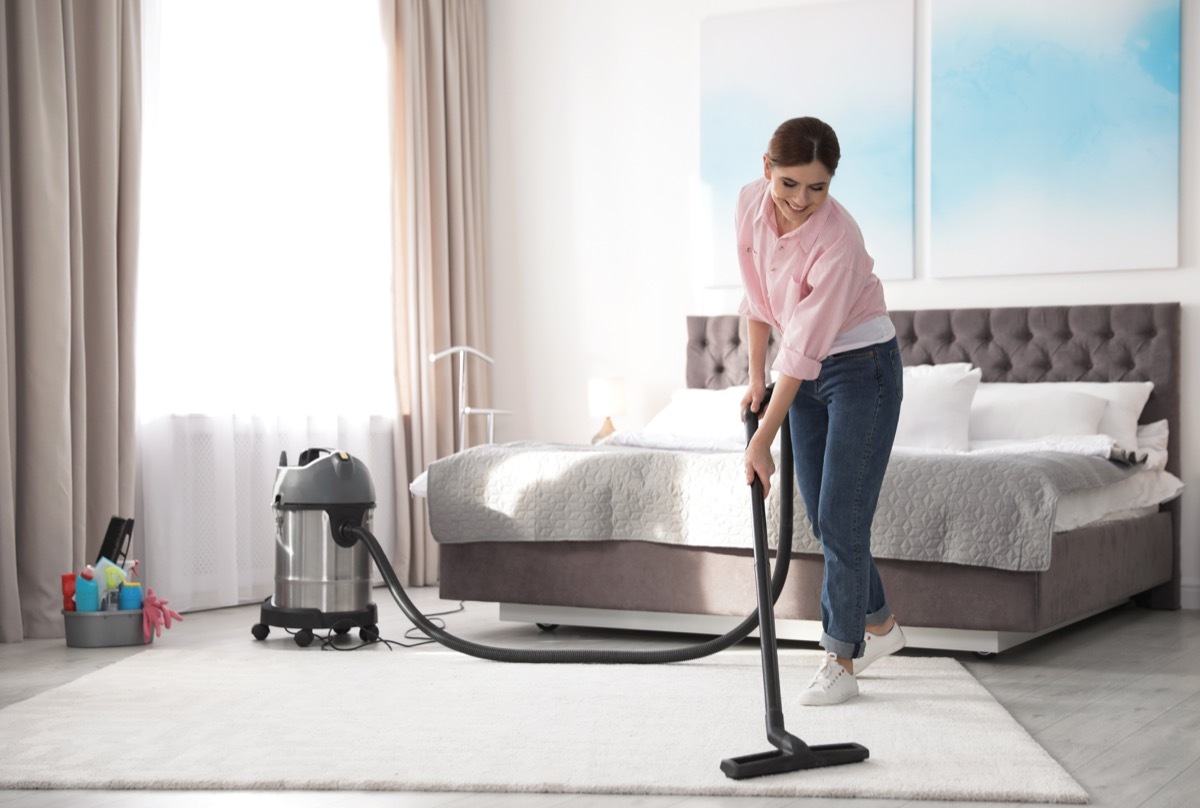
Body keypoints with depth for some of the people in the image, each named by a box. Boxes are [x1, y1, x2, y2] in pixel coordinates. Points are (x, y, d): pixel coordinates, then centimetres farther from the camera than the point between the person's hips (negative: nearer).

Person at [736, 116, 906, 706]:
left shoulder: (838, 242, -32)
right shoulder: (751, 204, -12)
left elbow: (803, 353, -31)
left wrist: (762, 441, -29)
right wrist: (756, 378, 5)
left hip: (861, 369, -7)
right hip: (807, 371, 7)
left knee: (840, 519, -6)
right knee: (823, 517, 13)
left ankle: (840, 663, 5)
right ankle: (878, 624, 31)